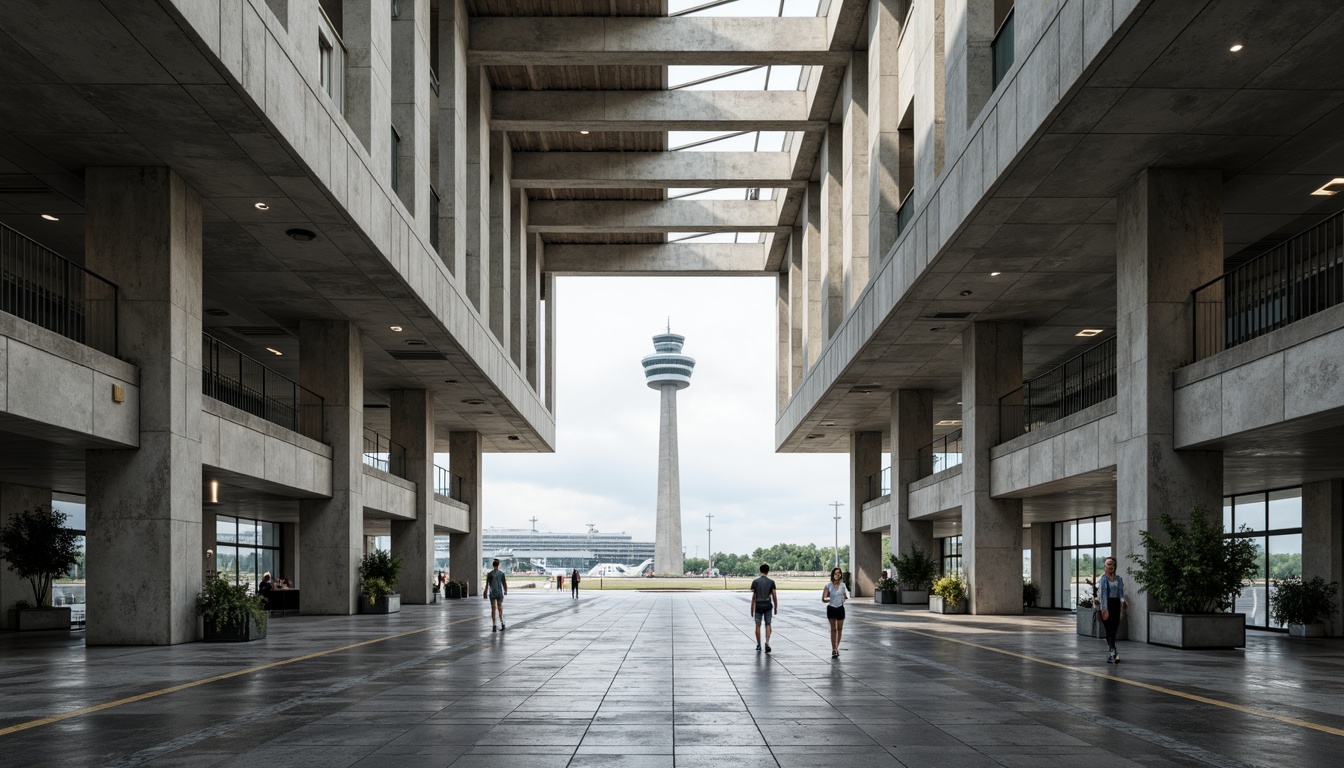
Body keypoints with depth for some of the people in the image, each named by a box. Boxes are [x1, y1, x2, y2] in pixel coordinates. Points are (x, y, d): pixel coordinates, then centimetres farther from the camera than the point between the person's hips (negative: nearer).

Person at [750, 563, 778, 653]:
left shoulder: (755, 581, -4)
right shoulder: (771, 582, -2)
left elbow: (754, 596, -5)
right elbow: (774, 595, -3)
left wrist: (752, 609, 0)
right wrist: (776, 607, 6)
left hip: (758, 605, 0)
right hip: (768, 605, 0)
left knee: (758, 625, 8)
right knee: (768, 625, 6)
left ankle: (758, 645, 13)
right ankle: (767, 642, -11)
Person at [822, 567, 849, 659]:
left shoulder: (843, 585, 0)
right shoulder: (828, 585, -9)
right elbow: (823, 599, -12)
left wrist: (844, 598, -3)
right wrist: (829, 599, -28)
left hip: (840, 609, 3)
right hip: (831, 609, -3)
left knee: (839, 629, 10)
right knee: (833, 629, -1)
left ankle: (837, 647, 24)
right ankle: (834, 650, 1)